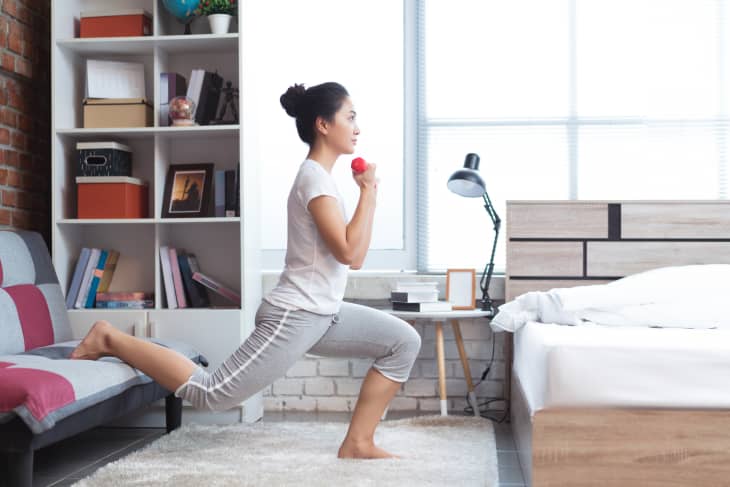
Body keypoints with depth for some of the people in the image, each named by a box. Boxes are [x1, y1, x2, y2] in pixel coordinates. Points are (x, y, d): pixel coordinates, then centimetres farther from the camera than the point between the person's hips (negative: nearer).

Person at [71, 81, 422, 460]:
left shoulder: (320, 177, 16)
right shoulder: (314, 177, -15)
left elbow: (352, 258, 16)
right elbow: (348, 253, -23)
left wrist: (365, 192, 11)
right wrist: (369, 191, -15)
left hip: (320, 313, 10)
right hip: (293, 317, -10)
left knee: (403, 341, 7)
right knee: (211, 392, -10)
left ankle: (357, 444, 9)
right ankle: (111, 340, 4)